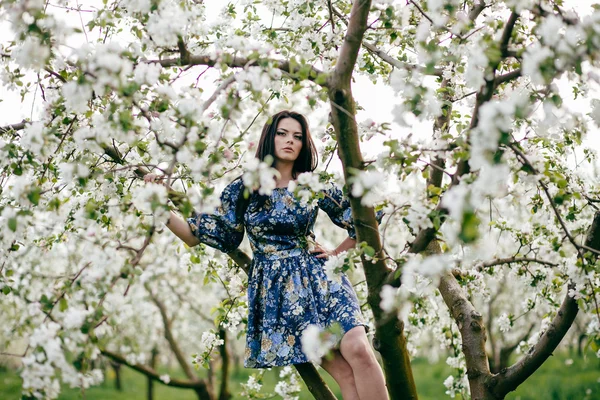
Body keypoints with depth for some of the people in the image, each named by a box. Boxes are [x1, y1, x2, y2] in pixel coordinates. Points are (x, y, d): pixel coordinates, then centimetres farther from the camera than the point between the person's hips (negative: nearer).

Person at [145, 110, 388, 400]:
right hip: (275, 290, -1)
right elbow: (214, 235, 3)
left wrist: (337, 254, 5)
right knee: (342, 370, -10)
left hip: (317, 279, 1)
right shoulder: (242, 190, 3)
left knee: (357, 349, -22)